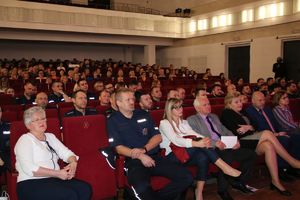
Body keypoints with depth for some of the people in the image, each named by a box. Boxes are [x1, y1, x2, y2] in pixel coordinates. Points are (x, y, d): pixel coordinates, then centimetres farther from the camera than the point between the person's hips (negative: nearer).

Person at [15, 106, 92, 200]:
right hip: (32, 183, -6)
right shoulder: (25, 140, -2)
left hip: (54, 180, 6)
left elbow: (66, 152, 15)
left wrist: (73, 162, -10)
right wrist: (57, 173, -18)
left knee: (86, 189, -19)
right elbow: (29, 168, -15)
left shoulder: (50, 136, 19)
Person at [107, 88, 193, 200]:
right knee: (142, 188, -38)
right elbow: (119, 148, -3)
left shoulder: (143, 115, 15)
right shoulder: (113, 121, 4)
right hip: (134, 161, -4)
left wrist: (144, 149, -7)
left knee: (186, 177, -14)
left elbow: (158, 137, 11)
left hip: (154, 157, 5)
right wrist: (141, 156, -16)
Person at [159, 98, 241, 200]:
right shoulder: (164, 123, -3)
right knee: (200, 145, -29)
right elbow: (176, 140, -20)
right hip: (172, 156, -6)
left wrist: (205, 139, -23)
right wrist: (197, 143, -35)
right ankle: (225, 168, -26)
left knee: (202, 157, -28)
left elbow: (194, 134, 2)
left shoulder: (184, 122, 19)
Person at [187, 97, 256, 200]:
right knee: (227, 157, -36)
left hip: (226, 146, 7)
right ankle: (222, 189, -14)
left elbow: (226, 131, 21)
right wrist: (215, 143, -23)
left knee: (251, 154, -9)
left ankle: (239, 182, 8)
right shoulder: (192, 120, 3)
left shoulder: (214, 117, 25)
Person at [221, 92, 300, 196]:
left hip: (251, 141, 7)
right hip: (239, 143, -7)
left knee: (268, 146, -27)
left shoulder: (242, 113, 26)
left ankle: (275, 181, -27)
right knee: (267, 133, -25)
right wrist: (249, 128, -5)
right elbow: (235, 132, -10)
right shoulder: (226, 113, 2)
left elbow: (254, 128, 17)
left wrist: (249, 127, -4)